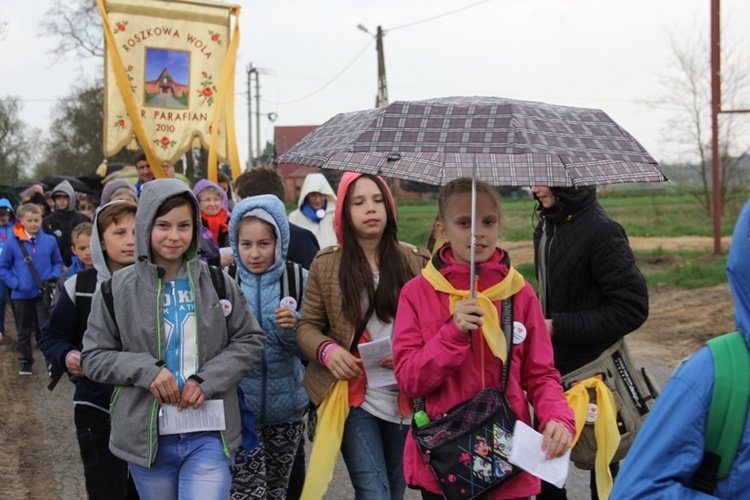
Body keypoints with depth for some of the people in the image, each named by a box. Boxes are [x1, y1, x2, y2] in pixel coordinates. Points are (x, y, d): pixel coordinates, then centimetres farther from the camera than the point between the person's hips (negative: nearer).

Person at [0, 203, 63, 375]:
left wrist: (52, 278, -8)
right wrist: (15, 283, -11)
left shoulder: (50, 241, -6)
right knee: (24, 330, 15)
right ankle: (25, 360, 30)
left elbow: (58, 263, 8)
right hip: (21, 295, 1)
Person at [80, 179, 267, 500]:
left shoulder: (217, 282, 1)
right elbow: (93, 358, 1)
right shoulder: (116, 289, -1)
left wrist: (208, 379, -11)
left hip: (208, 435, 0)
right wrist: (145, 369, -16)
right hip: (147, 435, 1)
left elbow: (250, 340, 4)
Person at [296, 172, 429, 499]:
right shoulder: (326, 264, 0)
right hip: (353, 396, -2)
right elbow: (307, 326, 4)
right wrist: (327, 349, -16)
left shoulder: (416, 262, 0)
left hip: (404, 400, 2)